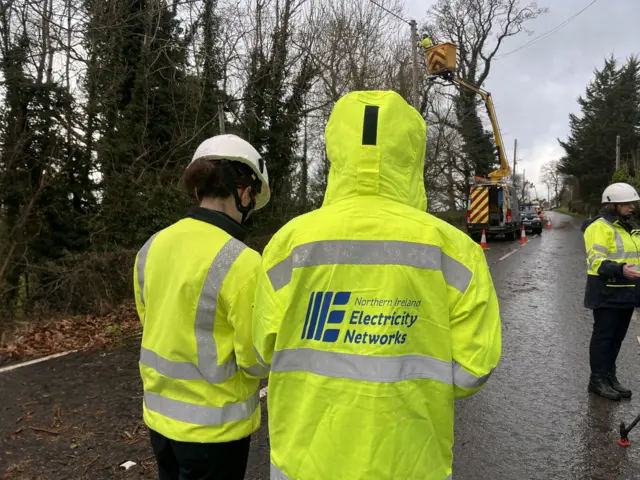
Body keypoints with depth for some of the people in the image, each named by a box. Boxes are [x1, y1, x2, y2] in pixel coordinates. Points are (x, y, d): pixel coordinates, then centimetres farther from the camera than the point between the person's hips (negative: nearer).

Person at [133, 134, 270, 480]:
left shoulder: (152, 247, -4)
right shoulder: (241, 263, -24)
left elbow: (153, 323, 8)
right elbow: (257, 360, -18)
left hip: (160, 413, 6)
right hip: (214, 424, -6)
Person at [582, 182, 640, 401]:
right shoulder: (599, 227, -14)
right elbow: (596, 261, -23)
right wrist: (620, 269, -37)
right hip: (607, 293, -9)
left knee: (617, 338, 15)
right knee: (603, 337, -1)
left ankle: (610, 377, 27)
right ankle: (597, 380, 9)